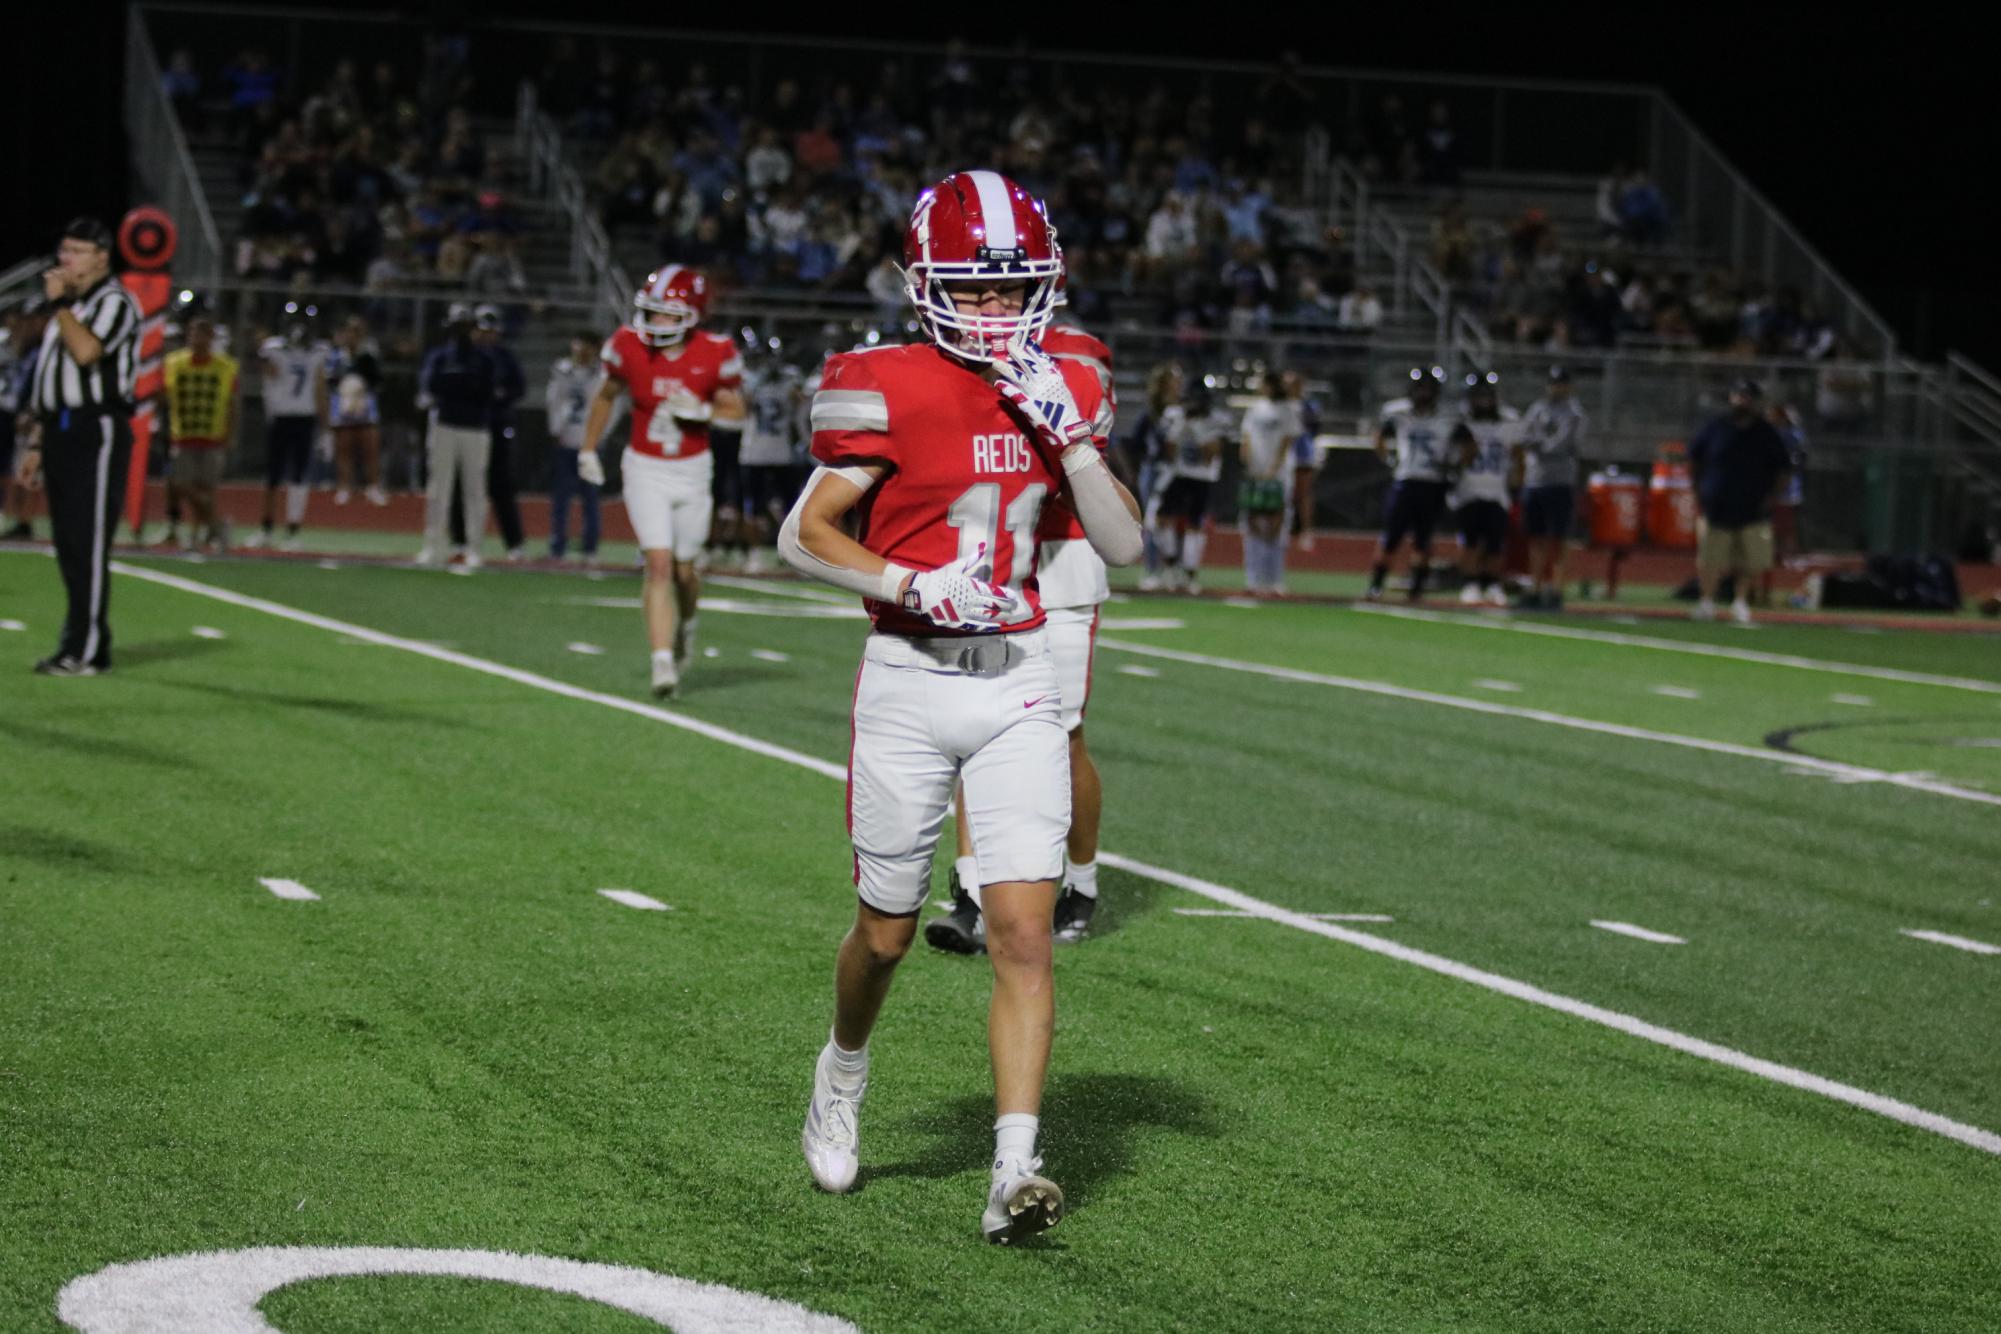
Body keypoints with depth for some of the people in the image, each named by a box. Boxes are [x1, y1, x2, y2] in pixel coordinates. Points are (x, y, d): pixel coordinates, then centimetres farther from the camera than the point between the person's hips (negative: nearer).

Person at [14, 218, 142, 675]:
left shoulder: (113, 302, -6)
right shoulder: (70, 306, 22)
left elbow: (86, 351, -25)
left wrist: (60, 303, -14)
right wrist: (36, 444, 22)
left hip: (96, 431, -9)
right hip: (60, 432, 9)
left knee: (88, 543, -10)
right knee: (69, 547, 9)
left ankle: (88, 651, -10)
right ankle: (77, 643, 15)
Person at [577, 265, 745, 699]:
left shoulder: (714, 354, -12)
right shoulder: (630, 347, -10)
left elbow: (736, 411, -1)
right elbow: (606, 396, 9)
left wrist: (701, 411, -21)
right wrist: (588, 450, 11)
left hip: (692, 471, 1)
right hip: (645, 471, -1)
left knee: (683, 570, 10)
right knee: (659, 564, -12)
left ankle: (685, 625, 44)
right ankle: (663, 663, -13)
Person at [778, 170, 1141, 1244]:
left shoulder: (1059, 391, 6)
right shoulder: (887, 389, -9)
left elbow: (1123, 545, 3)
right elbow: (803, 535, -9)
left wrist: (1069, 430, -9)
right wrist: (917, 587, -21)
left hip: (1017, 683, 3)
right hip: (910, 681, -3)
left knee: (1024, 930, -8)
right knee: (887, 930, 11)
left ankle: (1013, 1174, -10)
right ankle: (843, 1075, 42)